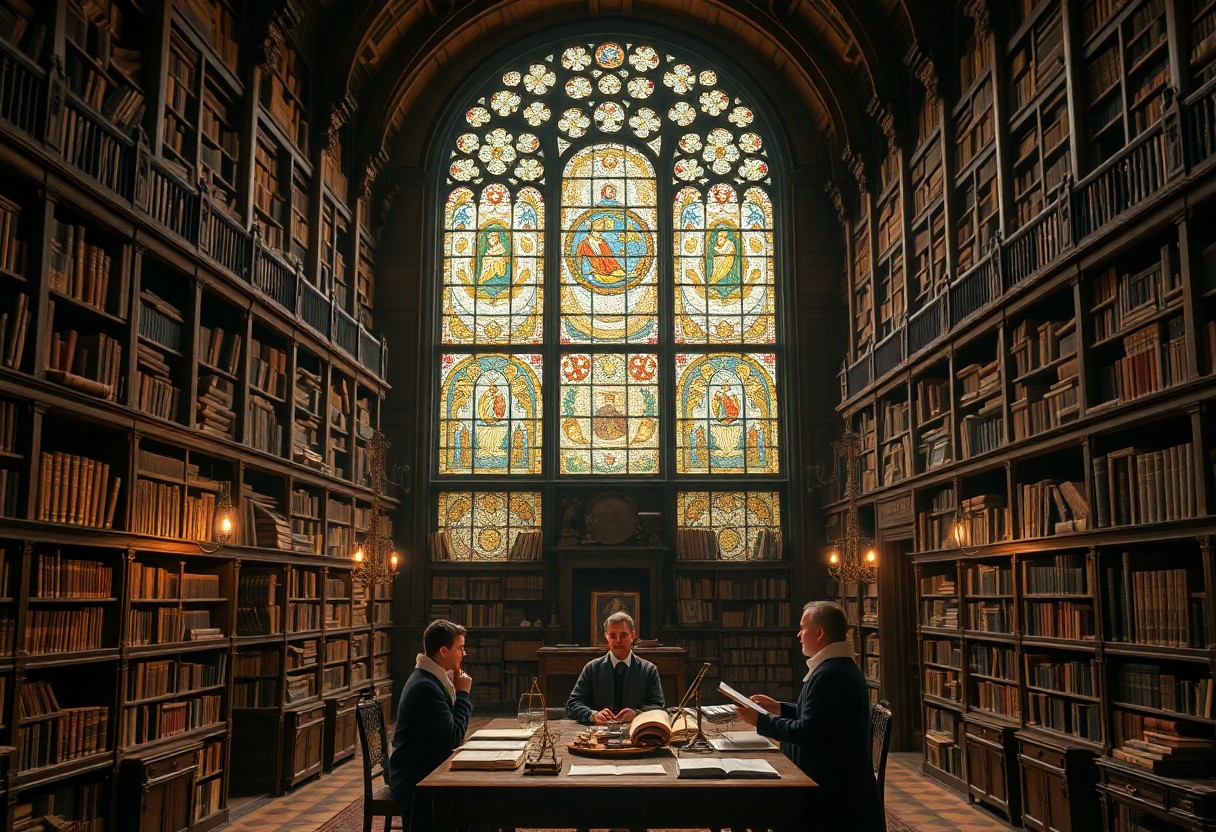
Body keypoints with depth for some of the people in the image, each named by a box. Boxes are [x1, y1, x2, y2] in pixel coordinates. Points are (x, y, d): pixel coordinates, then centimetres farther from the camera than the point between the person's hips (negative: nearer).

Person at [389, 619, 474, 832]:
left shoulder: (434, 679, 10)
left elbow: (449, 729, 11)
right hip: (414, 782, -9)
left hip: (428, 771, 10)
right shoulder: (425, 687, -22)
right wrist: (463, 693, -13)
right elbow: (454, 738, -22)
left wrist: (460, 693, -2)